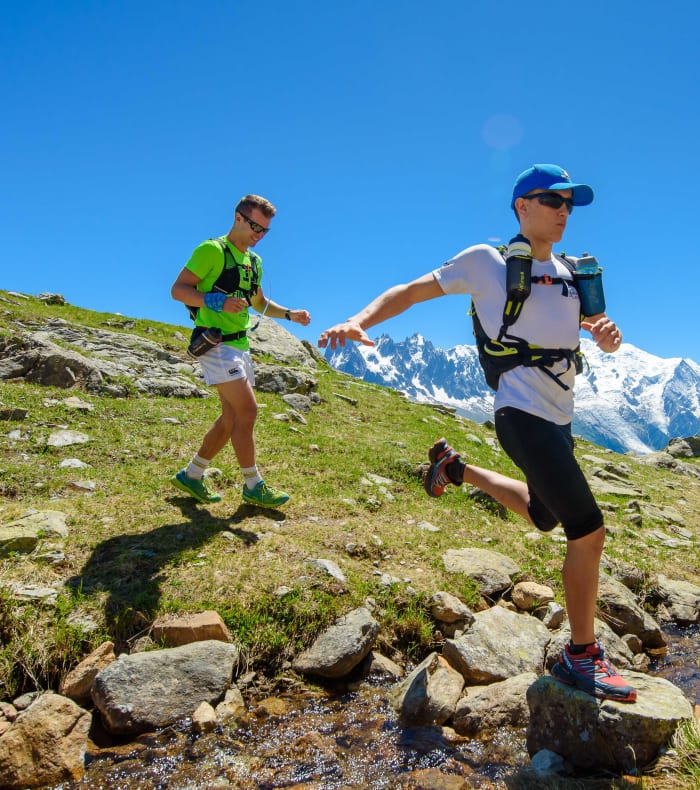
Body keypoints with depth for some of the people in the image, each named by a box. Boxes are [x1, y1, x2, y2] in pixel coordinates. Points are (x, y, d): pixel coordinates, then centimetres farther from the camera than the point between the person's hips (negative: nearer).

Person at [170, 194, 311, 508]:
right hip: (216, 342, -9)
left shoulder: (253, 260, 17)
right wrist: (216, 301, -28)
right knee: (247, 411, -13)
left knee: (233, 417, 11)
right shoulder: (212, 250, -8)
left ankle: (191, 475, 23)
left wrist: (290, 314, 12)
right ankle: (253, 486, 0)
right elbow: (178, 289, -13)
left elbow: (259, 302, 28)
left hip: (239, 345, 9)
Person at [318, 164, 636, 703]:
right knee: (588, 531, -12)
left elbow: (600, 332, 17)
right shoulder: (486, 262, -6)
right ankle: (581, 657, 7)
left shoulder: (568, 274, 13)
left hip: (560, 418, 9)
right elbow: (411, 291, -4)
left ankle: (456, 468, 42)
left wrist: (608, 336, -8)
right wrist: (358, 322, -20)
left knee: (542, 517, 26)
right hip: (523, 414, -9)